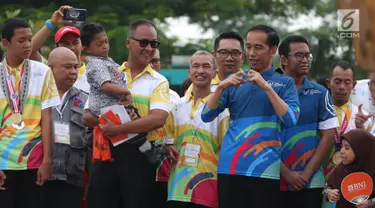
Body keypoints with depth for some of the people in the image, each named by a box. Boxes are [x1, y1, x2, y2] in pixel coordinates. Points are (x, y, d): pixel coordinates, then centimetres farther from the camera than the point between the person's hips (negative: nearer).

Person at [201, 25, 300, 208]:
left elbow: (290, 120, -9)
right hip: (229, 168, 3)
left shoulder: (285, 83, 6)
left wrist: (267, 87, -15)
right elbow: (206, 116, 8)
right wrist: (221, 87, -7)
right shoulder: (234, 80, 15)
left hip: (264, 170, -3)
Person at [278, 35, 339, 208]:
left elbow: (328, 136, 3)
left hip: (311, 183, 1)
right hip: (275, 181, -1)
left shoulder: (320, 93, 6)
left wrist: (306, 174, -6)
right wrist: (286, 174, -9)